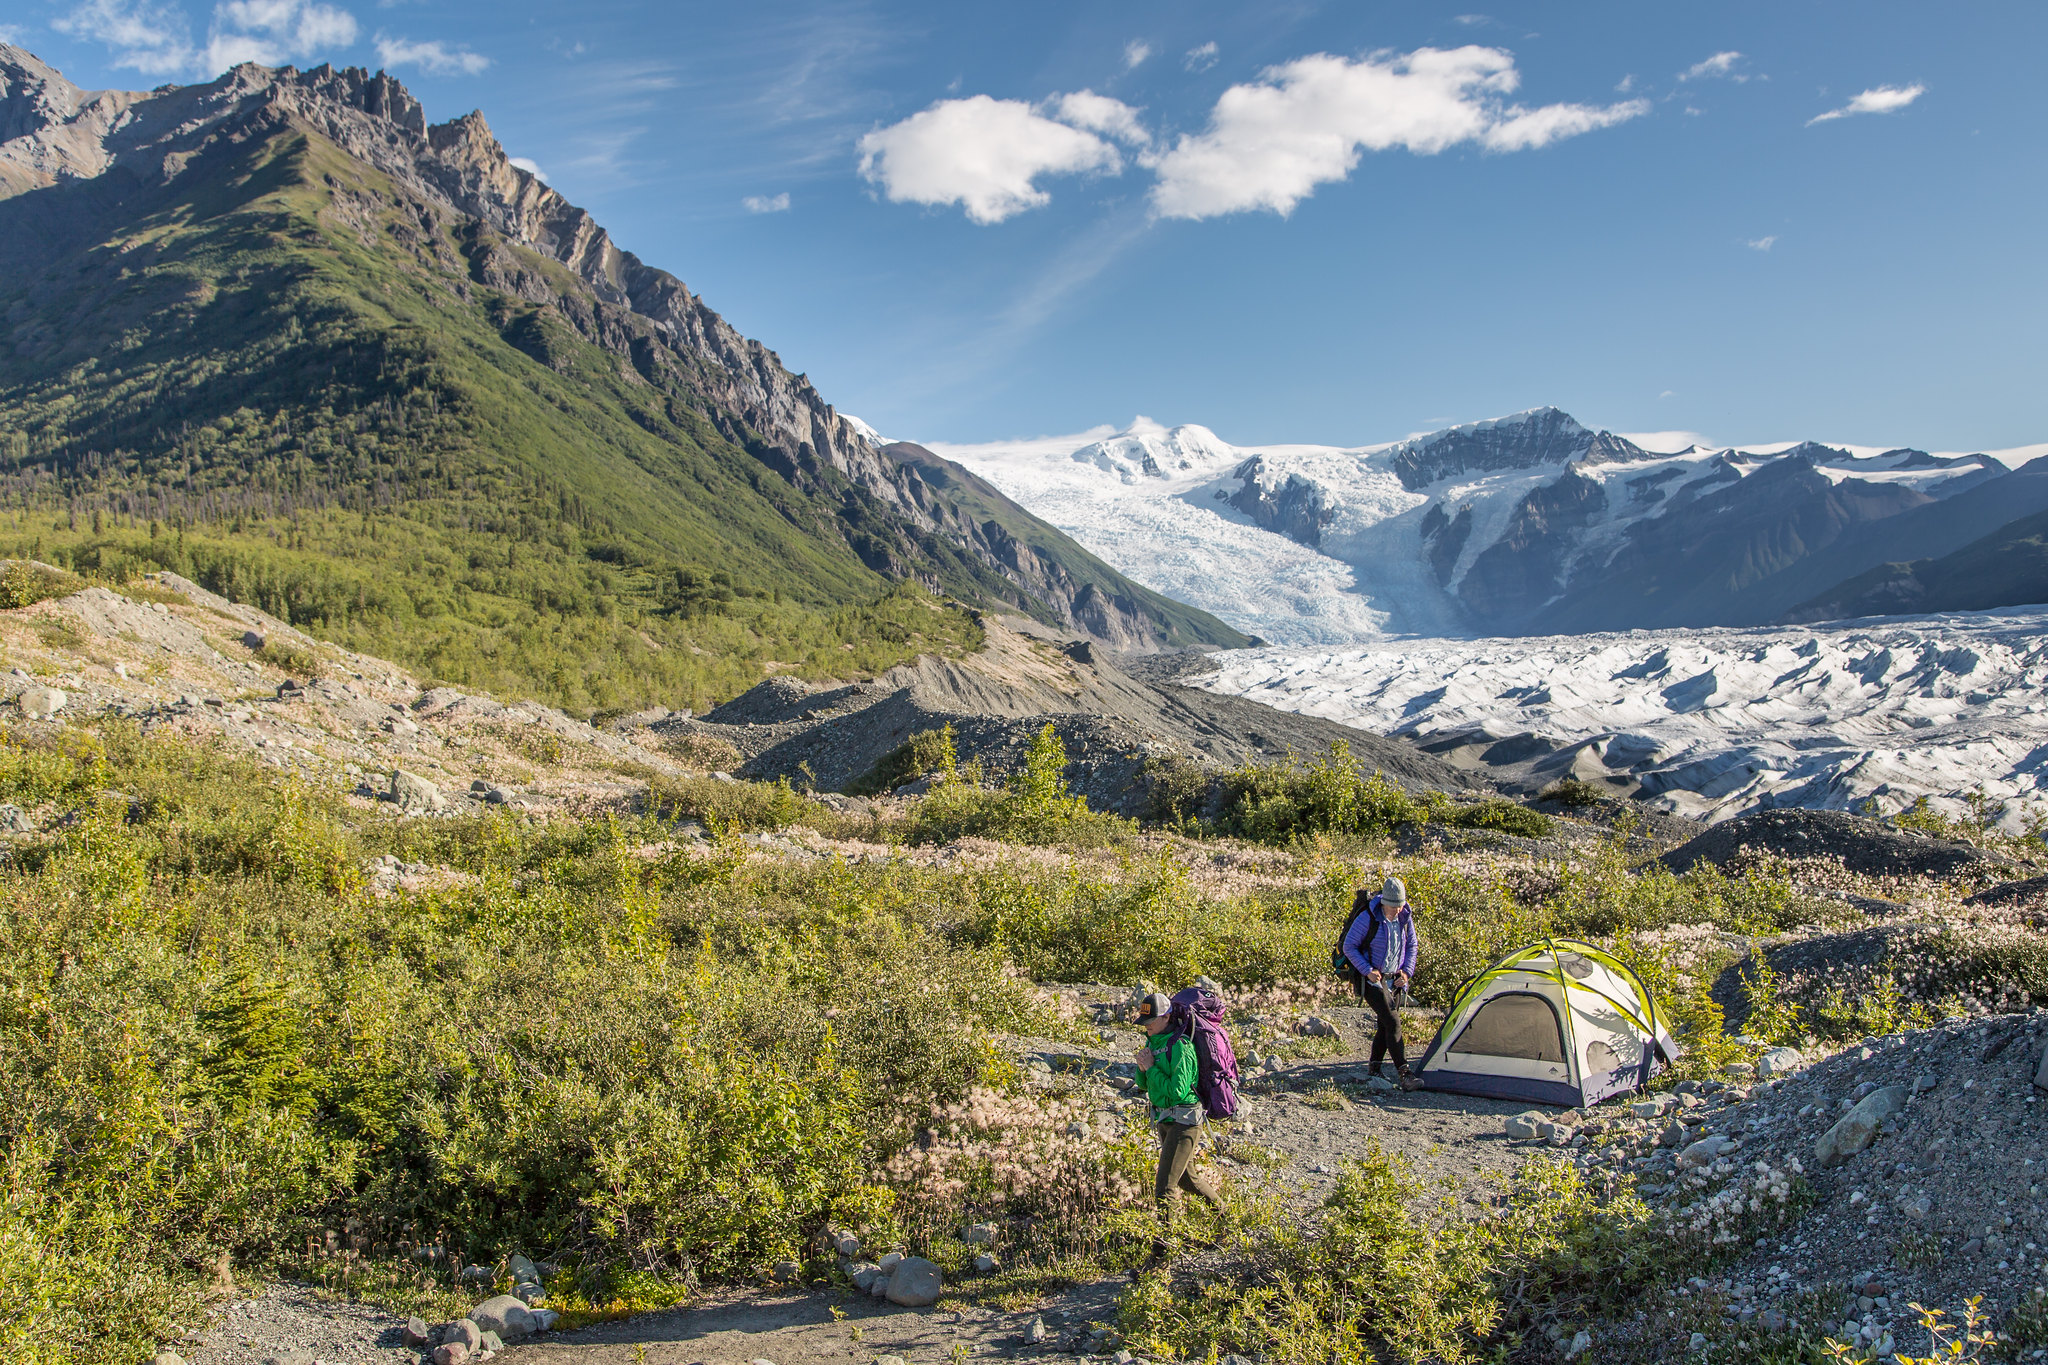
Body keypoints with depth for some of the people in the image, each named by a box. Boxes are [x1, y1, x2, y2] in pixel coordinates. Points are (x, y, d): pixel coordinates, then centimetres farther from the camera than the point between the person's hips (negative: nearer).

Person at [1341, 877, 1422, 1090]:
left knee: (1384, 1025, 11)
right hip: (1372, 979, -6)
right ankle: (1404, 1075, -21)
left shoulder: (1405, 918, -1)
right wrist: (1367, 970, -18)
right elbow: (1349, 947, -11)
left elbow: (1411, 946, 14)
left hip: (1393, 980, 6)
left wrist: (1407, 971, 0)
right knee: (1392, 1022, -17)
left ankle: (1374, 1070, 26)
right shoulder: (1367, 918, -18)